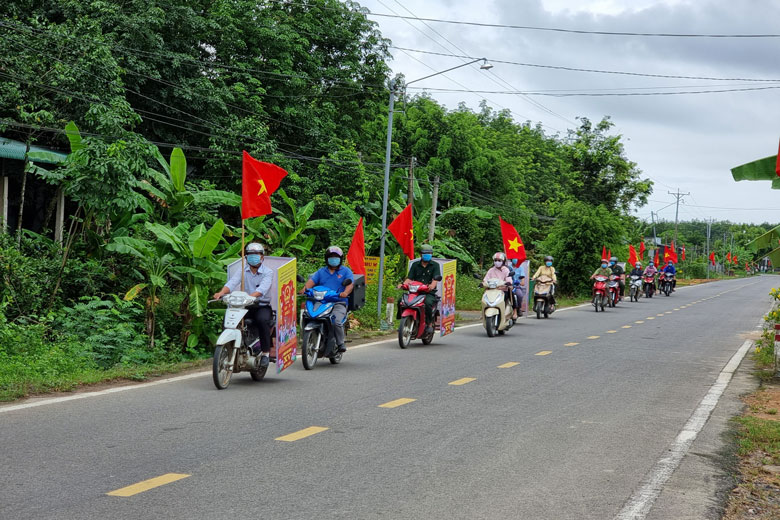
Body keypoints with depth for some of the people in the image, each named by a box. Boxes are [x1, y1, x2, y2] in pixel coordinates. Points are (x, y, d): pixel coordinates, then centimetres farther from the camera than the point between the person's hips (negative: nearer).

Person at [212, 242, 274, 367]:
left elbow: (262, 289, -22)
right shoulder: (242, 270, 8)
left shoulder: (268, 272, -2)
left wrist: (250, 296, -42)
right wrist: (221, 292, -33)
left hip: (262, 306, -3)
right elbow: (232, 282, -11)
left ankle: (265, 352, -21)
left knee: (262, 320, -35)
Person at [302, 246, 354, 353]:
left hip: (339, 303, -3)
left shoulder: (346, 271, 14)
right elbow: (312, 280, 5)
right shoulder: (321, 271, 22)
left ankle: (340, 343, -7)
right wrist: (305, 288, -18)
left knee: (336, 321, -29)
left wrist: (345, 292, -26)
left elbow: (350, 284, -3)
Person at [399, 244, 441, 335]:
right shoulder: (415, 265, 18)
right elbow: (410, 278, 9)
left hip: (429, 293, -3)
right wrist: (403, 284, -13)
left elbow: (436, 279, -7)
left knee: (428, 302, -36)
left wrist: (432, 285, -30)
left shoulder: (435, 265, 8)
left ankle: (429, 324, -17)